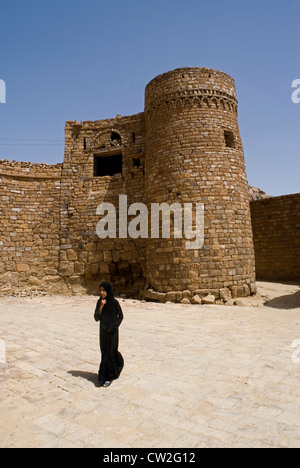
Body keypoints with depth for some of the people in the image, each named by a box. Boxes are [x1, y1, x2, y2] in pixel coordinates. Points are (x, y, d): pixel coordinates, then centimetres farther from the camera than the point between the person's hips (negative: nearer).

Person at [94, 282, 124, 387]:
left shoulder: (114, 302, -14)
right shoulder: (99, 302, 0)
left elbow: (120, 316, -4)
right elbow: (96, 318, -6)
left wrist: (112, 327, -13)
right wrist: (101, 307, -19)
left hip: (112, 331, -6)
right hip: (103, 331, 6)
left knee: (109, 353, -4)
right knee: (105, 351, 15)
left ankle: (108, 377, 5)